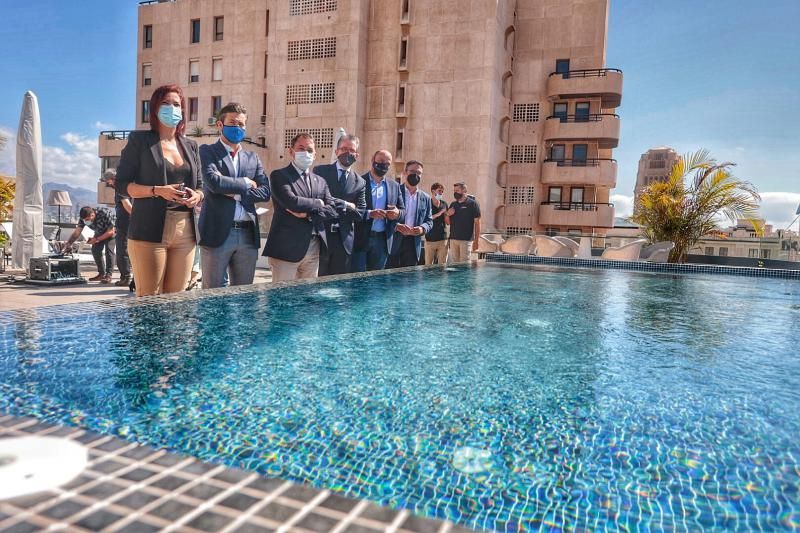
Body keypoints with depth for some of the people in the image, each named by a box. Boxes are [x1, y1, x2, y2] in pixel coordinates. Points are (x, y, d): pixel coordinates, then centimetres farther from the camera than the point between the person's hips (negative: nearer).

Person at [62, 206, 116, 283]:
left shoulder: (105, 214, -36)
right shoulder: (84, 218, -19)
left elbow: (111, 232, -29)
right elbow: (77, 231, -16)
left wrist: (96, 239, -31)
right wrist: (69, 243, -28)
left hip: (112, 231, -6)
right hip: (100, 232, 6)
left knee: (108, 250, -20)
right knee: (95, 250, -5)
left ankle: (108, 275, -18)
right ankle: (101, 274, 6)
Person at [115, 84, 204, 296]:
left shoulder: (190, 146, 18)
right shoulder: (140, 140, 5)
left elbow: (200, 186, 20)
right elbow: (122, 184, 0)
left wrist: (196, 196, -4)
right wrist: (158, 191, -16)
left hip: (185, 231, 4)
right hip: (150, 231, -4)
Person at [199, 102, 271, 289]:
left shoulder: (252, 157, 17)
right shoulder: (207, 151, 4)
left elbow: (265, 191, 5)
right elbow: (214, 182, -14)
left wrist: (237, 194, -7)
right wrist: (245, 183, -2)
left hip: (248, 235, 4)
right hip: (217, 233, -4)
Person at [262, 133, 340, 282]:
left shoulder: (320, 181, 17)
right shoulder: (279, 176, 0)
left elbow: (333, 209, 5)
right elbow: (292, 202, -16)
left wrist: (308, 214, -10)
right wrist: (318, 203, -3)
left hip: (314, 248, 5)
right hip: (287, 247, -5)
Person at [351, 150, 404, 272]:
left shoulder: (394, 186, 12)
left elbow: (403, 210, 14)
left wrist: (397, 213, -10)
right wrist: (369, 213, -22)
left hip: (382, 240, 4)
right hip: (360, 238, -4)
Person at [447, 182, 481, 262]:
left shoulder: (472, 204, -4)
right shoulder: (453, 205, 13)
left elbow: (477, 223, -6)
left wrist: (476, 241, -12)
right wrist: (448, 215, -4)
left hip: (466, 240, -5)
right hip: (453, 239, 6)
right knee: (454, 263, 10)